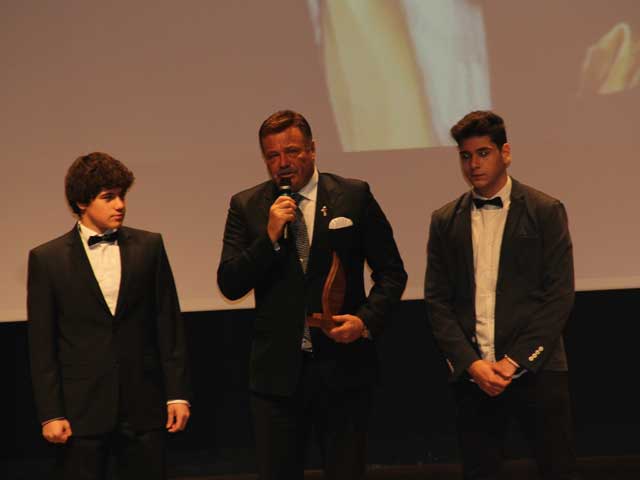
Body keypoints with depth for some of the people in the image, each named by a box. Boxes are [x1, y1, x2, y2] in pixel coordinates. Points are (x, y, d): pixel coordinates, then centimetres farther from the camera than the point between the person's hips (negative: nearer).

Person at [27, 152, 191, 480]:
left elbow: (169, 326, 7)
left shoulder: (149, 247, 6)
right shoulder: (47, 259, 0)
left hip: (142, 407, 2)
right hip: (80, 412, -2)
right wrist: (50, 414, -6)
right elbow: (42, 345, -1)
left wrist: (177, 394, 2)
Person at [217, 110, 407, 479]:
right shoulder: (246, 206, 4)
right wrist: (270, 236, -14)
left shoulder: (354, 196, 1)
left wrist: (366, 320, -12)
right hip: (277, 371, 1)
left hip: (342, 368, -1)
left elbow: (391, 272, 4)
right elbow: (230, 285, -3)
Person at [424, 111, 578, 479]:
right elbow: (437, 301, 8)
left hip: (536, 370, -2)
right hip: (472, 375, 2)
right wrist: (471, 363, -5)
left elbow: (560, 296, -3)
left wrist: (516, 361, -10)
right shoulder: (445, 221, 11)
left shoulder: (545, 211, 2)